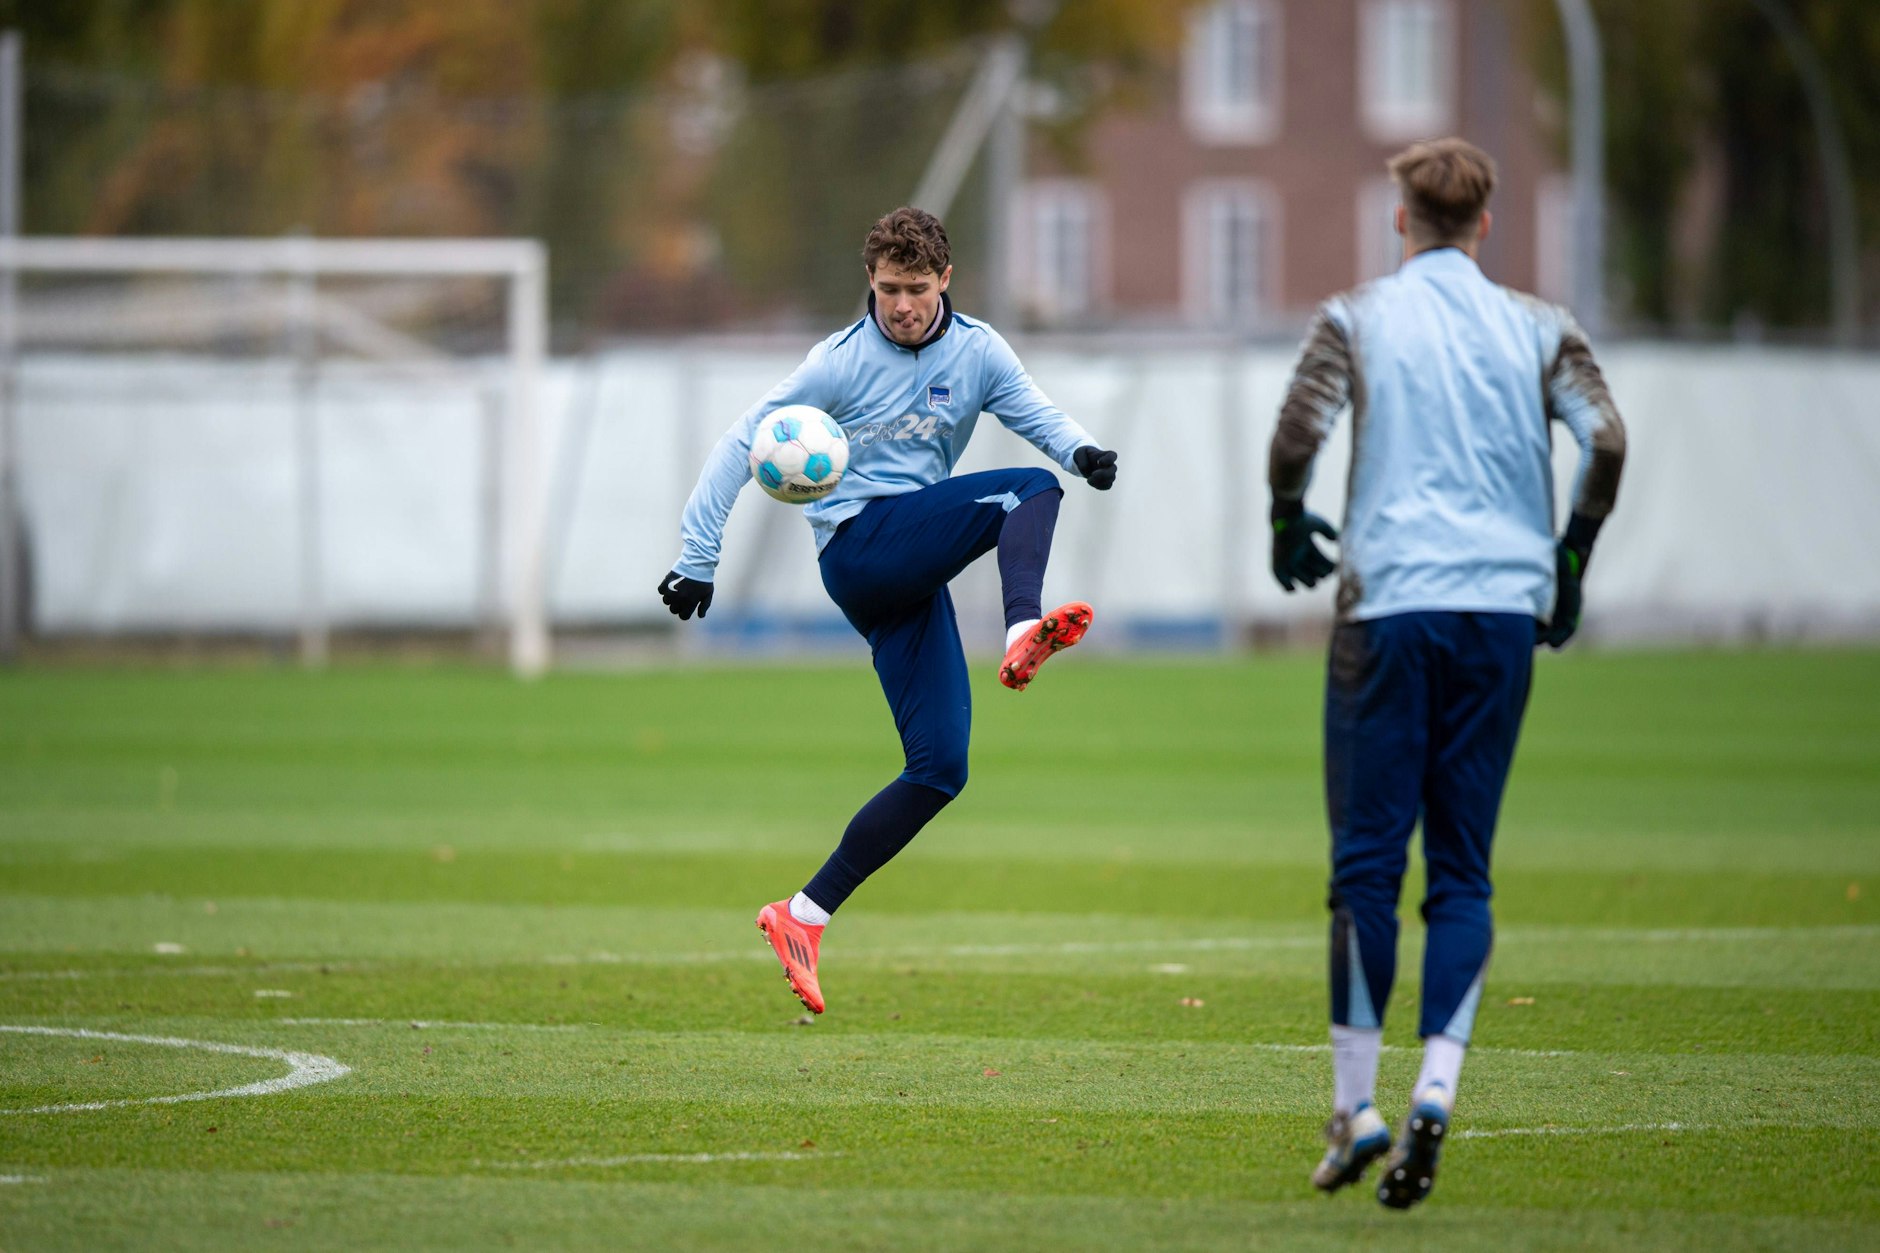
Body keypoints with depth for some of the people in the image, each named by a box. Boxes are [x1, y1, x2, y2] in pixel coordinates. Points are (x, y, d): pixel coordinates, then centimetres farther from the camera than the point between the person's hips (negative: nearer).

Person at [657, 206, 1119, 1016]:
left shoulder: (977, 353, 9)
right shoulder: (844, 362, -3)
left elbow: (1038, 416, 2)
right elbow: (745, 441, -1)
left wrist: (1082, 450, -24)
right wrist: (696, 557, -6)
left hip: (914, 575, 6)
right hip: (859, 539, -6)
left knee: (941, 767, -3)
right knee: (1029, 491, -24)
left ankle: (804, 917, -1)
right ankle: (1024, 629, -53)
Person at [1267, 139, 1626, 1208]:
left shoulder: (1356, 318, 4)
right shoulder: (1539, 329, 8)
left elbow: (1298, 434, -10)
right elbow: (1607, 441, -4)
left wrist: (1288, 530, 9)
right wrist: (1568, 567, 9)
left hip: (1388, 607, -2)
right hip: (1505, 611, 2)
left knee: (1367, 863, 3)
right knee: (1463, 871, 5)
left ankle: (1357, 1110, 1)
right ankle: (1437, 1090, -12)